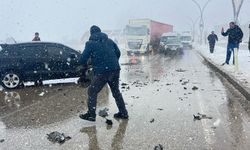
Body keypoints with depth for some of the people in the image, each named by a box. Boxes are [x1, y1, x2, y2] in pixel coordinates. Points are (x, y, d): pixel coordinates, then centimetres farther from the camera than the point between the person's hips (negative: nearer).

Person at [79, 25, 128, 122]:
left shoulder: (90, 43, 2)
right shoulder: (109, 41, 16)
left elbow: (82, 59, -1)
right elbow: (118, 53, 18)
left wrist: (85, 65, 21)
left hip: (102, 72, -5)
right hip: (115, 70, 6)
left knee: (92, 92, 9)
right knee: (116, 92, 20)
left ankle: (91, 115, 10)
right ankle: (123, 113, 25)